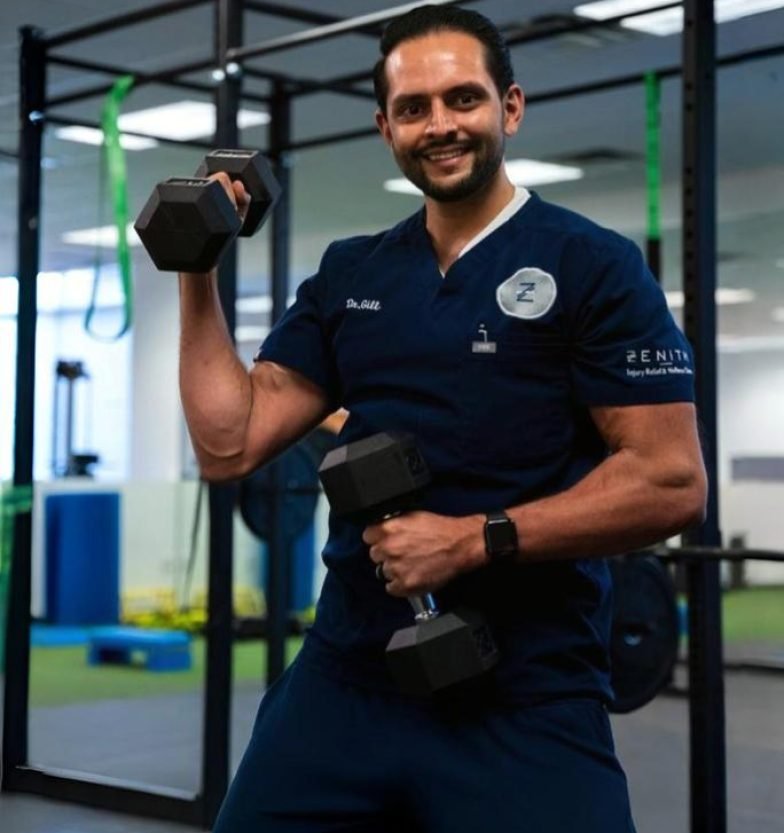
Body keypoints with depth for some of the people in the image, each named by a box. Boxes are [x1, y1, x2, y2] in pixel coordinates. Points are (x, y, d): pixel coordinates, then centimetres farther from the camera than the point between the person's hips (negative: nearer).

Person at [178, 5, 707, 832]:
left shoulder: (592, 266, -5)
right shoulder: (348, 276, 10)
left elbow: (672, 482, -11)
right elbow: (228, 446, 7)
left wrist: (475, 540, -18)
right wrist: (197, 274, 3)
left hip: (524, 701, -4)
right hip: (344, 677, 5)